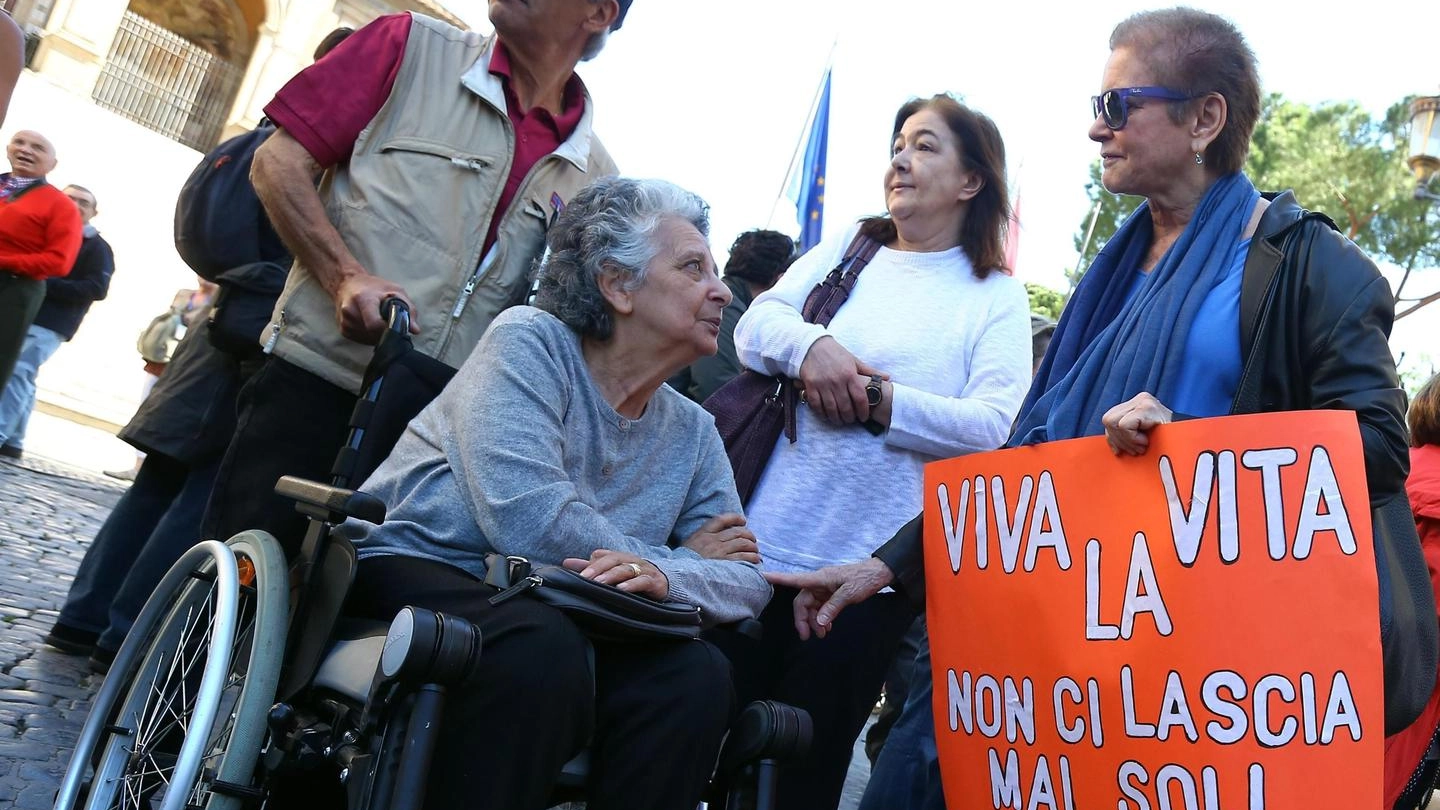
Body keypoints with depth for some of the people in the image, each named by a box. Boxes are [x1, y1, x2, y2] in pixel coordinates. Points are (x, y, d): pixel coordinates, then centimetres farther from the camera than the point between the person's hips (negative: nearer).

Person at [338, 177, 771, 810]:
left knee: (698, 675, -21)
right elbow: (526, 518, -24)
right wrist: (674, 561, -10)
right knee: (542, 646, -35)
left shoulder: (693, 433, 9)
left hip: (551, 617, 5)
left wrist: (666, 580, -23)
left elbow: (748, 581, 1)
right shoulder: (531, 342, -9)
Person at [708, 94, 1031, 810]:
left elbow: (994, 426, -10)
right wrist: (808, 346, -16)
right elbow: (754, 324, 4)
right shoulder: (848, 249, 14)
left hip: (873, 566, -3)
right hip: (766, 540, 3)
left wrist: (877, 400, -17)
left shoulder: (995, 295, 3)